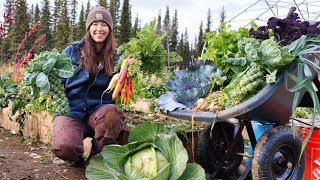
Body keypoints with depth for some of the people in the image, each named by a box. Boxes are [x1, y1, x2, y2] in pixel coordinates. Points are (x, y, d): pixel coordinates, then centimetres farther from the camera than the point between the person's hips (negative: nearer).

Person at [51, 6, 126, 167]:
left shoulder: (115, 57, 7)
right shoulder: (72, 51, 3)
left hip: (98, 111, 2)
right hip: (70, 111, -1)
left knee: (112, 112, -36)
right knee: (64, 147, -33)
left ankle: (97, 157, -5)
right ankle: (76, 158, 9)